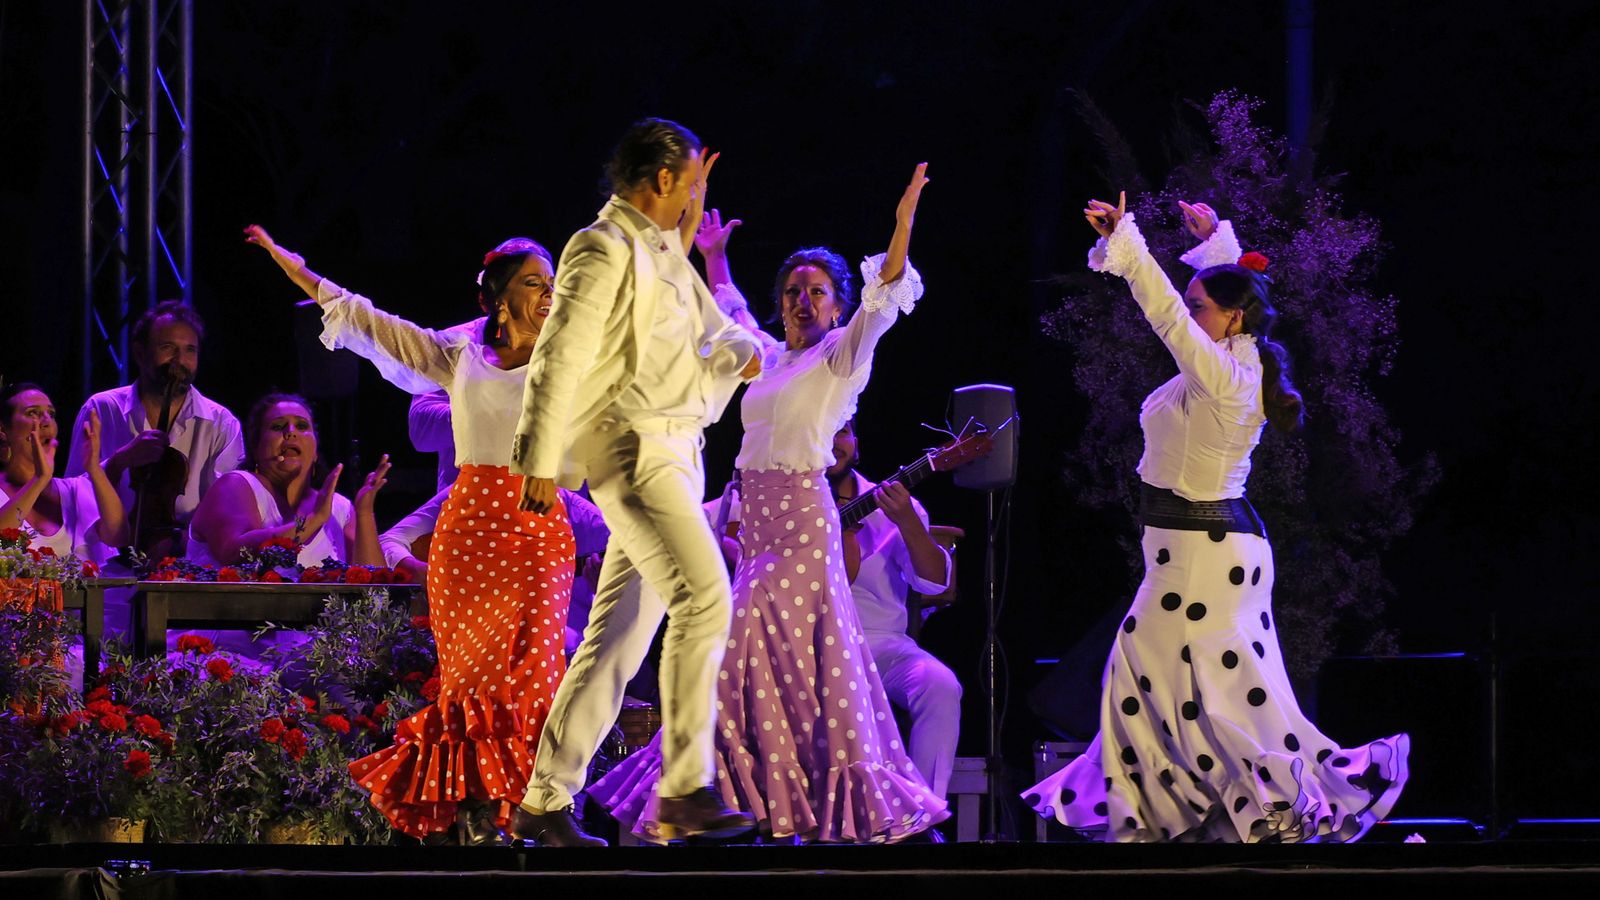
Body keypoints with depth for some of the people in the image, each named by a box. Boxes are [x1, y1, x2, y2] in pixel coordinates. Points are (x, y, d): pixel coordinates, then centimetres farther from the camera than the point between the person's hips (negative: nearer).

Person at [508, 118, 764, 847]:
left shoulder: (664, 252, 20)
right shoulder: (606, 251, -10)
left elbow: (712, 328, 29)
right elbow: (559, 358, -14)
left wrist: (737, 352, 7)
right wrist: (541, 461, -17)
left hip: (674, 456, 10)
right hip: (633, 449, -10)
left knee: (619, 636, 7)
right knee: (703, 597, -21)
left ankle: (546, 801, 9)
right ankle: (685, 788, -23)